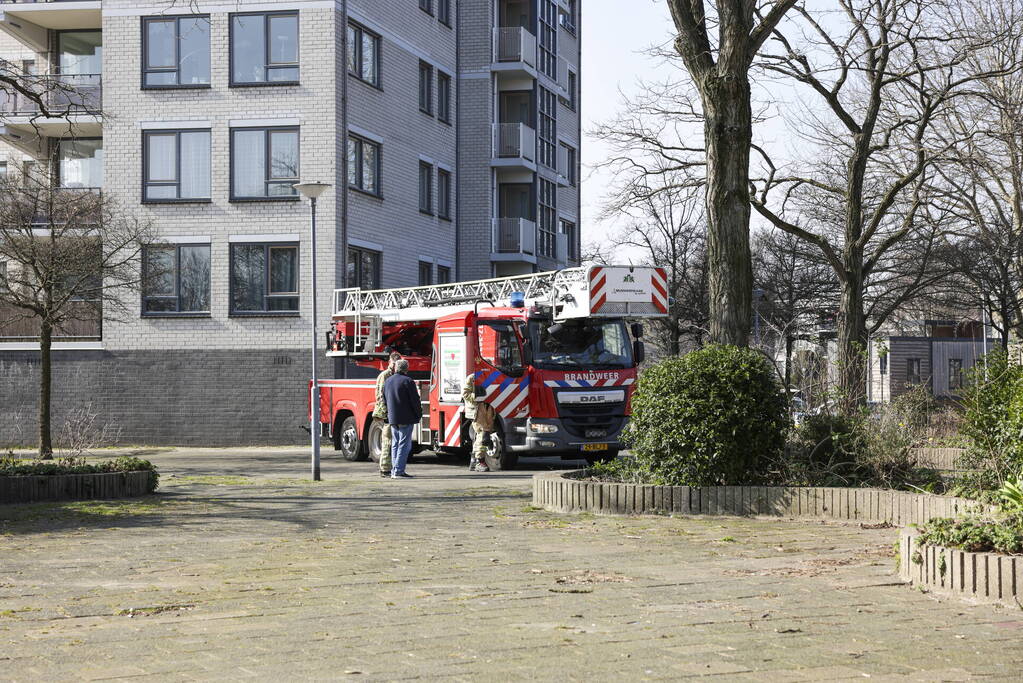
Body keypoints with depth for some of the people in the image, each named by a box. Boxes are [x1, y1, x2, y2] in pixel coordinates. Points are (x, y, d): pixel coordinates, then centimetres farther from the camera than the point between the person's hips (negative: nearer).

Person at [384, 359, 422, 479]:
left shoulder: (387, 381, 11)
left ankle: (394, 471, 14)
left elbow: (384, 400, 19)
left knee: (395, 444, 13)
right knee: (404, 444, -5)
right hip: (406, 419, -7)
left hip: (392, 419, 7)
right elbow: (415, 400, -11)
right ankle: (399, 471, -10)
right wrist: (419, 415, 0)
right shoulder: (407, 381, -12)